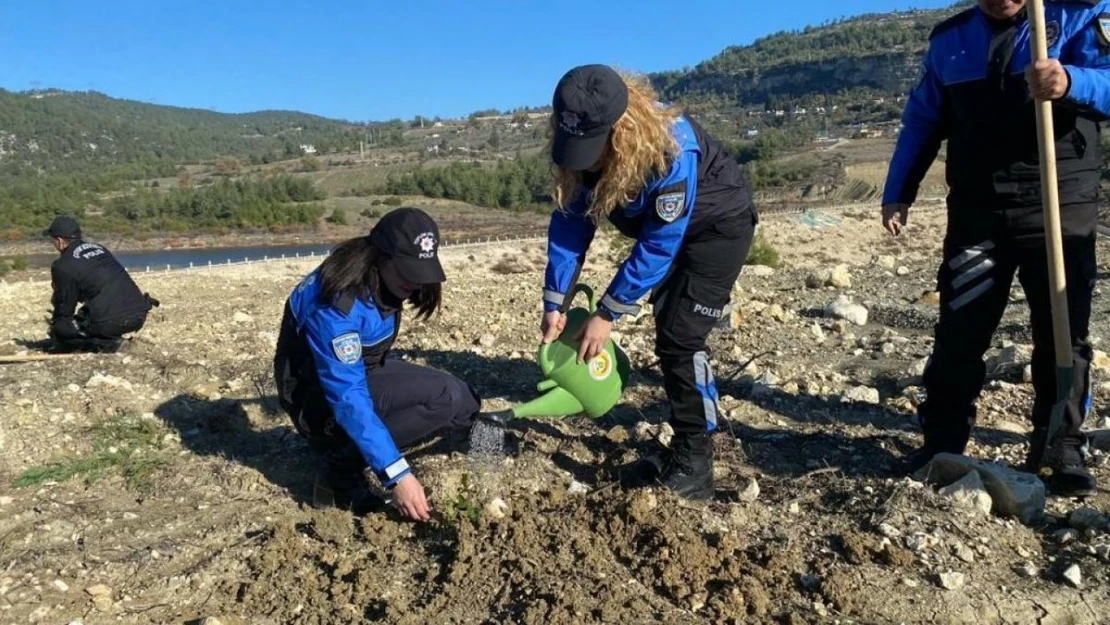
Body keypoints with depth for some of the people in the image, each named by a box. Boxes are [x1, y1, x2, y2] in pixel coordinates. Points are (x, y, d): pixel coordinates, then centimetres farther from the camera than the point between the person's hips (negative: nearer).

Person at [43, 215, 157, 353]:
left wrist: (55, 324, 28)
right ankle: (111, 338, 15)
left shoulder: (63, 266, -2)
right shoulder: (99, 248, 19)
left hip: (111, 321, -8)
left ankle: (106, 343, -5)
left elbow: (65, 305, 7)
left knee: (59, 330, 6)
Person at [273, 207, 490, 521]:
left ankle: (342, 448, 8)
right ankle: (340, 469, -11)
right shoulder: (337, 303, -31)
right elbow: (348, 398, -33)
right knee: (445, 395, -25)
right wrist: (396, 475, -35)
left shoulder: (383, 279, -5)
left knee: (463, 404, -1)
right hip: (322, 398, -8)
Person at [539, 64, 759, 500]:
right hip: (668, 227, 7)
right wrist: (555, 303, -16)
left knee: (681, 338, -14)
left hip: (719, 226, -7)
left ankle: (695, 465, -3)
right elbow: (570, 221, -12)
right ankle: (683, 449, 21)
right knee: (668, 337, 8)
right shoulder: (582, 145, -20)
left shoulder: (671, 150, -38)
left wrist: (607, 314, -28)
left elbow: (658, 245, -32)